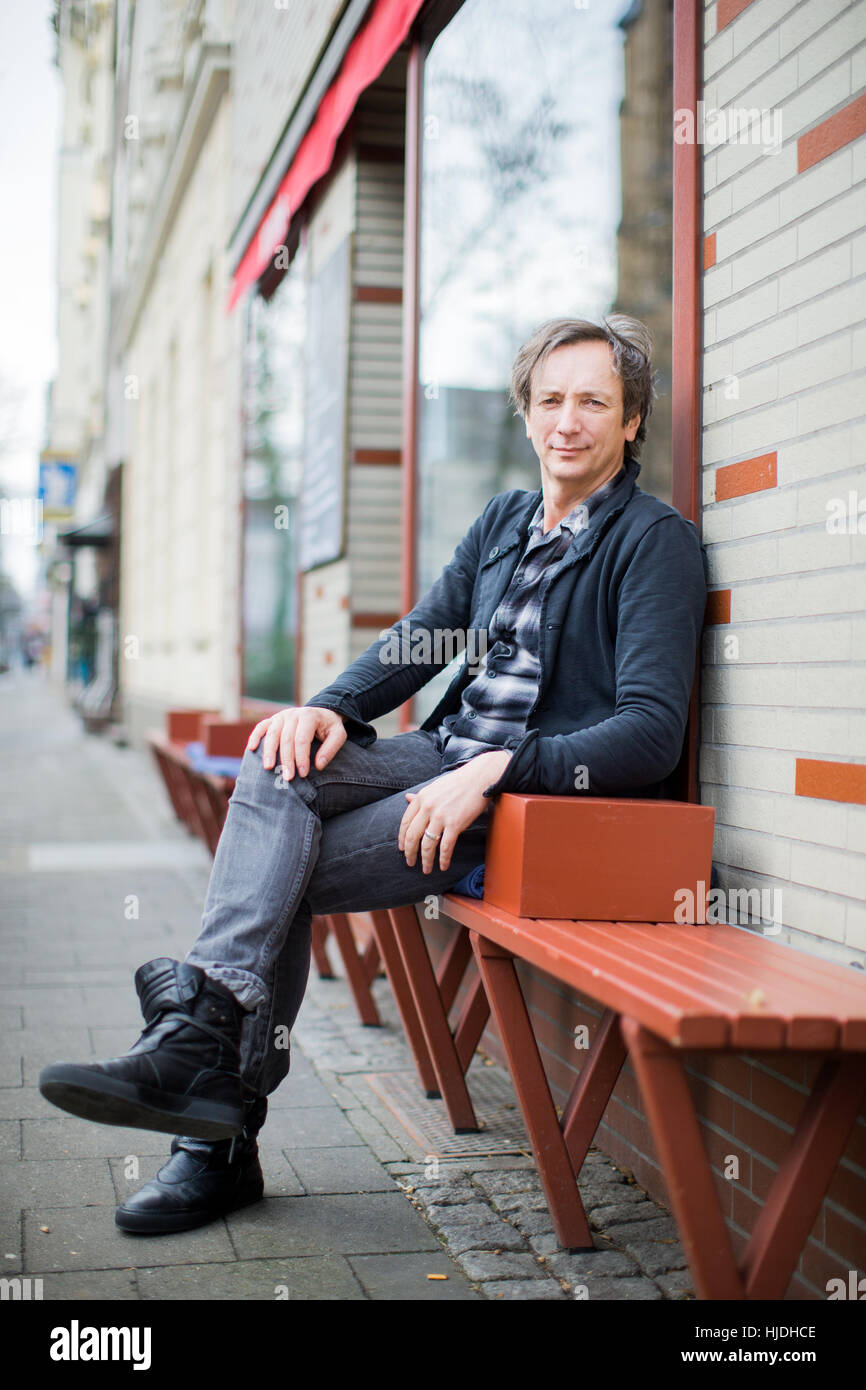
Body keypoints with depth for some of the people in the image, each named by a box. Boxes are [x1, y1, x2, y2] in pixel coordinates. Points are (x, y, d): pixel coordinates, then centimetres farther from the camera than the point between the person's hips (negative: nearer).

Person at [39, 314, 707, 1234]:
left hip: (547, 797, -6)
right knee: (281, 765, -21)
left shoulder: (655, 541, -6)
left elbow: (652, 734, -16)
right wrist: (332, 709, -6)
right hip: (451, 759, 7)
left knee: (276, 877, -20)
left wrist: (493, 772, -26)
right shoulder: (503, 521, 17)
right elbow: (416, 641, 15)